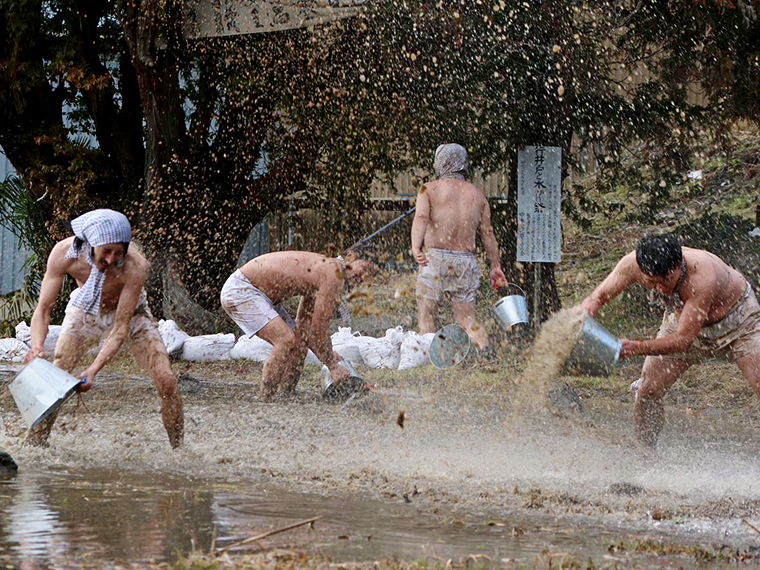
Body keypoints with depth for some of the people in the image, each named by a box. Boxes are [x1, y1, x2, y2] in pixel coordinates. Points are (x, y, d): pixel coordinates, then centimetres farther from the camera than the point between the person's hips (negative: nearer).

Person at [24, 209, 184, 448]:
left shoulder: (135, 265, -39)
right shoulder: (65, 253, -34)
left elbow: (121, 328, -35)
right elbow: (43, 309, -27)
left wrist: (94, 369, -47)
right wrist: (37, 346, -47)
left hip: (129, 311, -1)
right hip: (85, 309, 1)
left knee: (165, 380, -13)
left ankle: (179, 447, 4)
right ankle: (34, 445, 2)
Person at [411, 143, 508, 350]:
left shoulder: (429, 190, 3)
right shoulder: (477, 194, 13)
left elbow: (421, 219, -15)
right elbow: (487, 232, 13)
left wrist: (415, 248, -29)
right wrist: (496, 266, 18)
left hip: (436, 258, -3)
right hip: (466, 261, 3)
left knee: (426, 313, 0)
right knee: (466, 318, 9)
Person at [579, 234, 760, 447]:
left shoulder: (702, 275, -43)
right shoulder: (633, 264, -30)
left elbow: (684, 339, -39)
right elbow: (597, 298, -17)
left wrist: (637, 347, -51)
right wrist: (589, 307, -42)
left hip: (736, 317, -4)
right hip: (683, 318, 4)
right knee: (647, 391, -5)